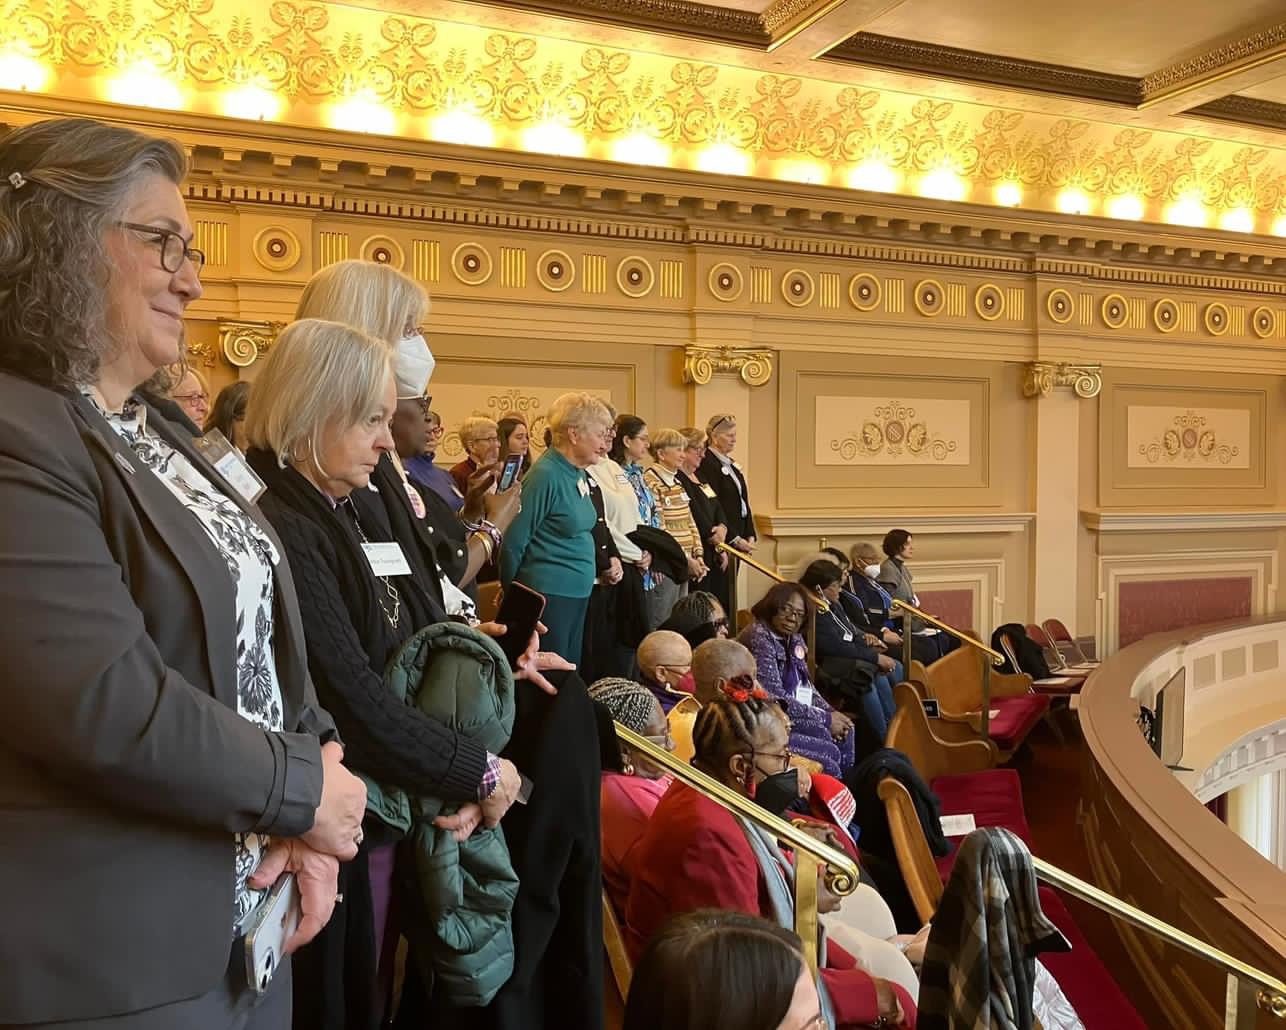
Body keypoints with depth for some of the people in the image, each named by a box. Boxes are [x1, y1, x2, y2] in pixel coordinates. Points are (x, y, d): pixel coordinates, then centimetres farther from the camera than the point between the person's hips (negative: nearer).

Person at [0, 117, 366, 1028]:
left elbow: (262, 633, 9)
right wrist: (303, 791, -14)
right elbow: (105, 703, -28)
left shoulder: (158, 435, 11)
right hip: (109, 956, -8)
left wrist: (305, 813, -4)